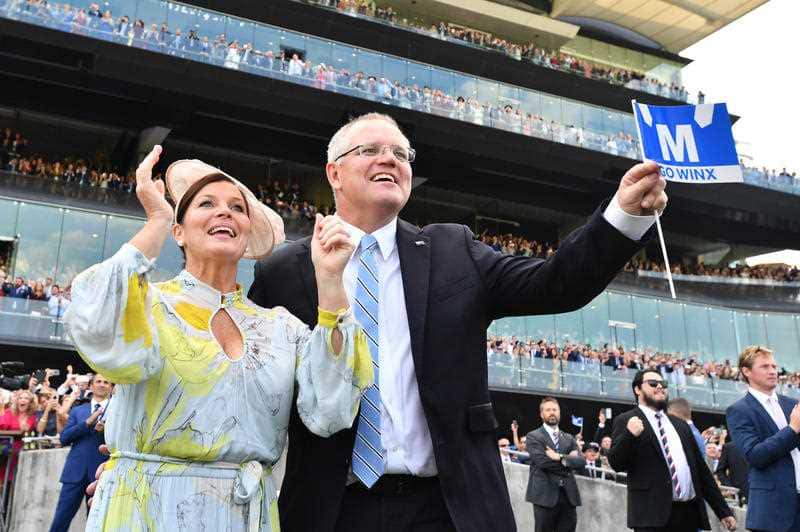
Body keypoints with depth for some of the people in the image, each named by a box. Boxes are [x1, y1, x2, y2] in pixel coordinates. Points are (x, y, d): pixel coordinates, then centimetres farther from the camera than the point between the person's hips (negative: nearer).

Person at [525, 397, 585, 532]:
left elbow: (581, 462, 2)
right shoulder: (533, 437, 1)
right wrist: (568, 460, -5)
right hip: (545, 495, -4)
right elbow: (542, 461, -15)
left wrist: (560, 457, -13)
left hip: (568, 496, 5)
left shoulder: (569, 439, 17)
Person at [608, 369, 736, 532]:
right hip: (653, 514, -6)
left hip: (690, 513, 6)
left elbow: (701, 469, 21)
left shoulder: (680, 425, 21)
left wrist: (723, 510, 17)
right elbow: (616, 463, -7)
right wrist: (629, 435, -25)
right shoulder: (627, 421, 3)